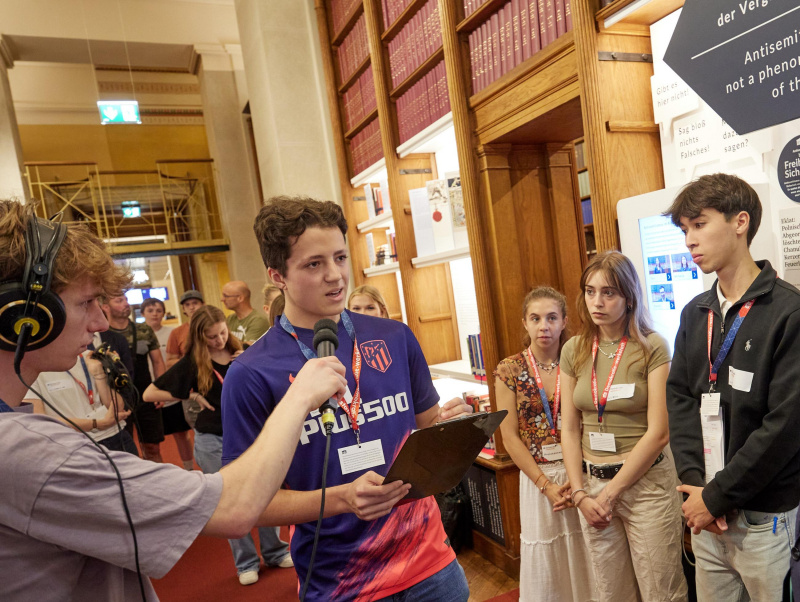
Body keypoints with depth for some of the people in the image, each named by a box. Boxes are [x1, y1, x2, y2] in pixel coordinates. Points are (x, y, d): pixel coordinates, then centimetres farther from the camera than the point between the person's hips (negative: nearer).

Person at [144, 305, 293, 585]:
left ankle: (275, 551, 31)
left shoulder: (241, 354, -3)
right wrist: (192, 396, -9)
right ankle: (246, 562, 28)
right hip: (213, 441, -2)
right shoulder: (191, 363, -8)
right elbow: (149, 394, -5)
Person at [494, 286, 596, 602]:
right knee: (545, 563, 13)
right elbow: (510, 436, -6)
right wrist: (546, 485, -9)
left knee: (585, 560, 13)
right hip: (537, 477, -1)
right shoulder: (510, 370, -6)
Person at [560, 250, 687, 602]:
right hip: (593, 482, 4)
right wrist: (580, 494, -4)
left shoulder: (652, 347, -9)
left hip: (646, 482, -3)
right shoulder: (574, 350, 3)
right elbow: (570, 430, 4)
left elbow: (658, 432, -12)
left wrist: (610, 493, -12)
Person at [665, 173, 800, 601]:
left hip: (763, 517, -5)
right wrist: (694, 481, -8)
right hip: (707, 508, 5)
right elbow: (679, 396, 4)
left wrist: (716, 497, -14)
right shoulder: (695, 313, 6)